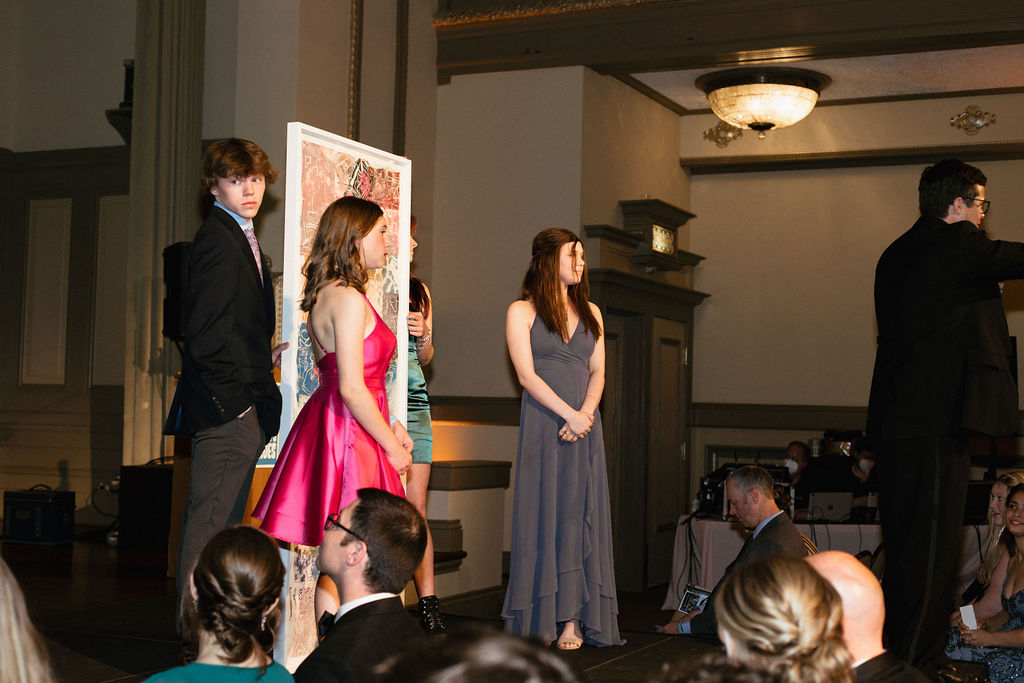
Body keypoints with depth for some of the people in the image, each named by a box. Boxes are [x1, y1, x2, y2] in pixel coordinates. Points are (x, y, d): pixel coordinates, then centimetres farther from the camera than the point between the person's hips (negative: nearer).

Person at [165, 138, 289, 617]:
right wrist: (238, 402, -15)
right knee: (209, 528, -6)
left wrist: (265, 358, 9)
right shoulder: (217, 241, -12)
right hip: (227, 413, -10)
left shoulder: (239, 238, 19)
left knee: (222, 527, 14)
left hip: (242, 412, 10)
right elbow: (206, 338, -19)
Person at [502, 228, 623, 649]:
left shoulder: (590, 313, 16)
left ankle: (572, 619, 1)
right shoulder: (522, 312, 2)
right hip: (543, 424, -4)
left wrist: (586, 413, -8)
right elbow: (527, 375, -7)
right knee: (543, 514, -4)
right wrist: (568, 415, -15)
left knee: (580, 517, 0)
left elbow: (598, 372, 10)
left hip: (584, 424, 4)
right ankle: (538, 622, 0)